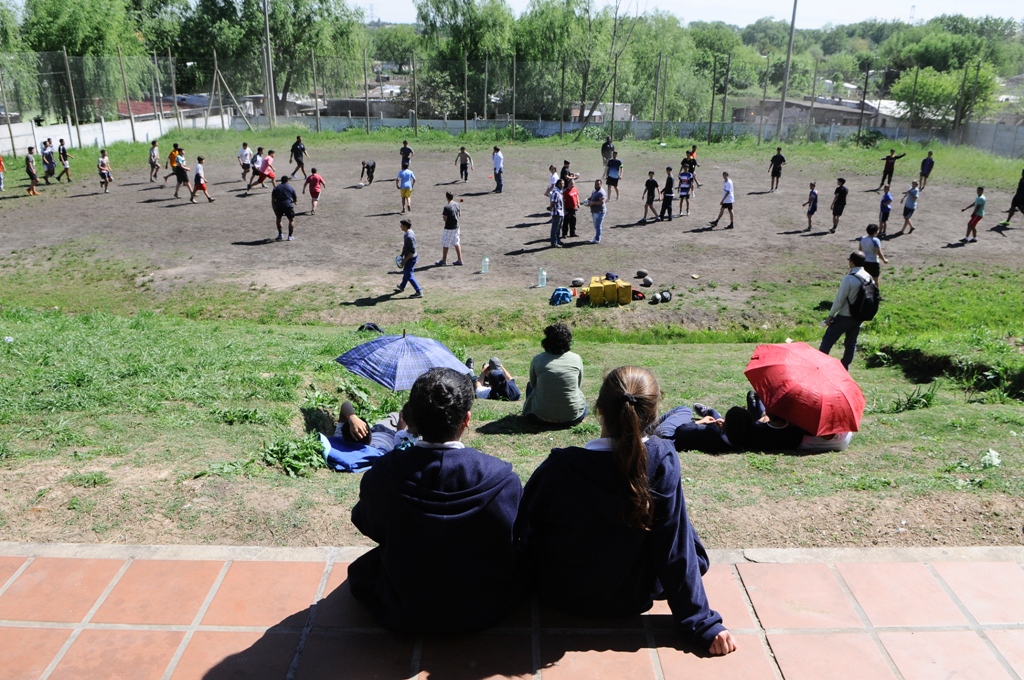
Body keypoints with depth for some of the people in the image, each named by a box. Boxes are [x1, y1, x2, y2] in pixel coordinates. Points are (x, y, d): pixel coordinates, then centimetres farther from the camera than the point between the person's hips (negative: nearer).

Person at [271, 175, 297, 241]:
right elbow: (295, 199, 15)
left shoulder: (276, 188, 14)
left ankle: (280, 235, 19)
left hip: (278, 206, 2)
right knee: (291, 220, 15)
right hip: (288, 206, -2)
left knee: (278, 218, 24)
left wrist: (274, 210, 13)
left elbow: (273, 200, 9)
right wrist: (293, 201, 39)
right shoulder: (291, 188, 10)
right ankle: (290, 236, 11)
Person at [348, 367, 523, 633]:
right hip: (482, 611, -1)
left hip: (403, 616, 1)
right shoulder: (501, 479, -29)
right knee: (525, 561, 30)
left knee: (360, 569, 32)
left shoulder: (380, 476, -25)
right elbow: (515, 545, -10)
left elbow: (367, 526, -2)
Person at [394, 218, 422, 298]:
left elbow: (412, 251, -26)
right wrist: (402, 255, 18)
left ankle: (419, 292, 1)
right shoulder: (407, 233, 4)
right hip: (408, 258, 10)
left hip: (411, 258, -10)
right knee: (405, 273, 26)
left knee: (409, 276, -3)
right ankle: (402, 287, 45)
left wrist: (405, 260, -21)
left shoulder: (409, 236, -28)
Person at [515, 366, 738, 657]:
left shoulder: (560, 468, -26)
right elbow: (676, 551, -20)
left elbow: (522, 530, -11)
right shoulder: (663, 460, -24)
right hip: (632, 600, 0)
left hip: (561, 597, 0)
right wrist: (702, 625, -10)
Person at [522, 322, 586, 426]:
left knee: (530, 385, 28)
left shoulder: (537, 360, -6)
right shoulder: (576, 359, -5)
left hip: (541, 418, -2)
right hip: (573, 417, 2)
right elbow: (579, 386, 10)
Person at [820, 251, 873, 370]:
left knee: (828, 339, 2)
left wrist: (830, 316, -9)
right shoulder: (869, 278, 1)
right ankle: (844, 368, 20)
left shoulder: (849, 278, -21)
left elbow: (839, 299, -18)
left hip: (845, 316, -7)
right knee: (851, 343, 14)